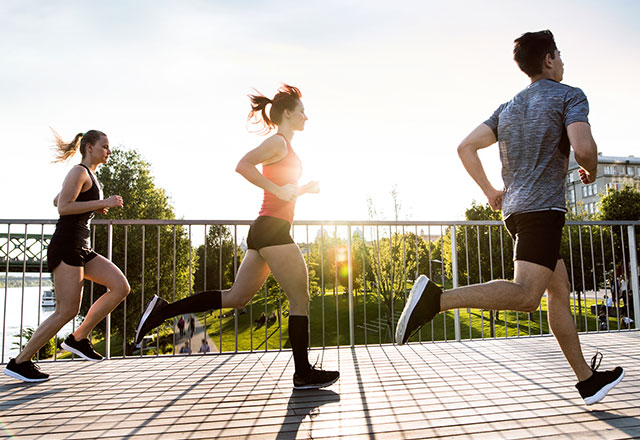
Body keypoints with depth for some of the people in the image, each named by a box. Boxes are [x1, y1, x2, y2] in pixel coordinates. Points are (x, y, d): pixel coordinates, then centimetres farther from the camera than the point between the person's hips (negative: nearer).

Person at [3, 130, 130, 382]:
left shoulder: (89, 176, 21)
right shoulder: (80, 172, -7)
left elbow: (56, 201, 29)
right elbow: (63, 207, -18)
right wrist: (102, 203, -18)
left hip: (81, 249, 10)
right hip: (66, 246, -10)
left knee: (121, 287, 0)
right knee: (67, 311, -9)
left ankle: (79, 338, 5)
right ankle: (20, 363, 4)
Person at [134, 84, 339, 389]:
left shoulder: (283, 147, 22)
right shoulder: (278, 142, -7)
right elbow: (243, 165, -23)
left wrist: (305, 189, 15)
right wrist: (279, 190, -21)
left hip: (264, 230, 10)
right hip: (273, 228, -10)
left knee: (236, 298, 9)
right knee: (300, 298, -2)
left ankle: (164, 310, 11)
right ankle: (303, 373, 5)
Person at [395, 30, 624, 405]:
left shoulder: (507, 108, 20)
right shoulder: (569, 96, 1)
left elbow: (466, 148, 13)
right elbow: (584, 147, -16)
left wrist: (490, 191, 17)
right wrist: (591, 171, 7)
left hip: (515, 209, 9)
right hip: (543, 207, -8)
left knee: (560, 291, 13)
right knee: (526, 295, -19)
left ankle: (588, 379, 21)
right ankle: (437, 297, -35)